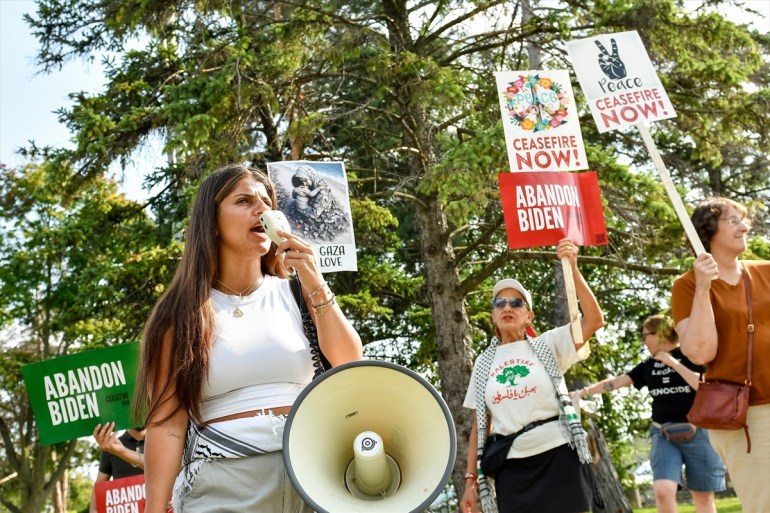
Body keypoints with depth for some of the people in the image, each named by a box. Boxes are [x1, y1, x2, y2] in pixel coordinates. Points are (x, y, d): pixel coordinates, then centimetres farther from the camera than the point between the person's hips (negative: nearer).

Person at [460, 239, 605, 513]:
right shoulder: (484, 362, 11)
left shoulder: (547, 345, 5)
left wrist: (572, 269, -18)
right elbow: (479, 425, 11)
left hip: (559, 457, -2)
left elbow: (594, 320, -10)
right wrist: (471, 480, 5)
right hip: (512, 468, 2)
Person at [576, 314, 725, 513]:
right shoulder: (648, 366, 10)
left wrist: (673, 363, -16)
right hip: (663, 434, 4)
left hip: (696, 433, -3)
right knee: (663, 491, -14)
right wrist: (583, 392, 4)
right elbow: (616, 381, 9)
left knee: (703, 496, 3)